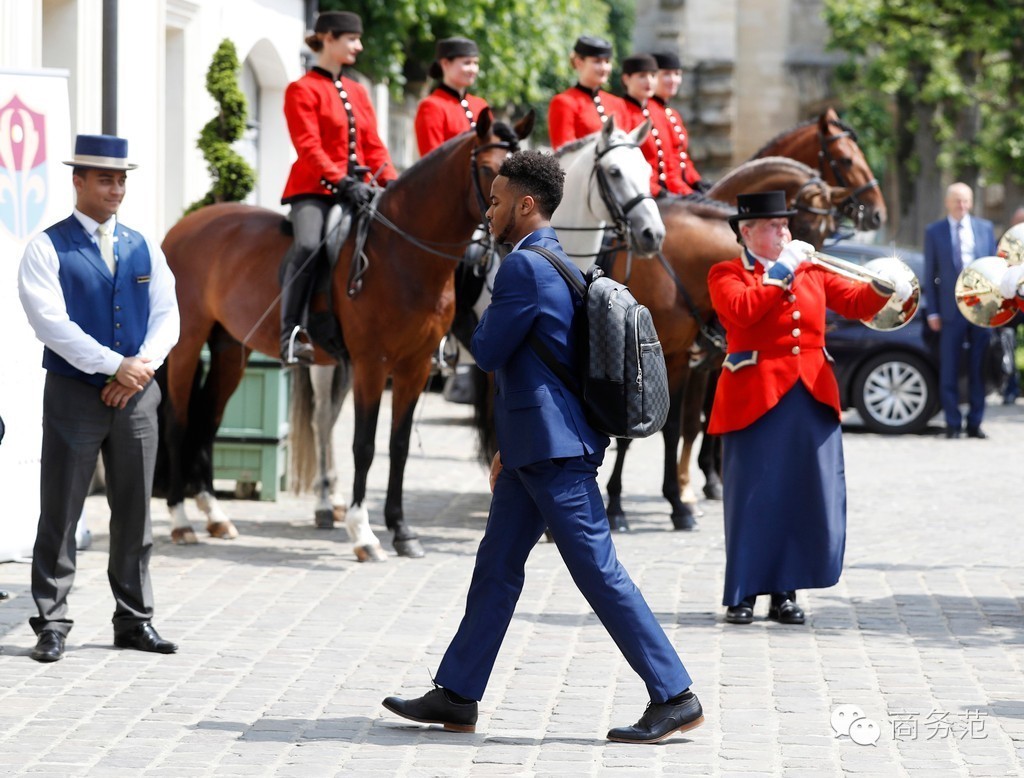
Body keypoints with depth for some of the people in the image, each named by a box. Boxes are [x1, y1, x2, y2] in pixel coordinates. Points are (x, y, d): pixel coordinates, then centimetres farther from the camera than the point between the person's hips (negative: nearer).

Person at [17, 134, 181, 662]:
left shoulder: (142, 248, 12)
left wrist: (142, 366, -12)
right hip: (74, 394, -4)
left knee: (134, 513, 8)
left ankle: (135, 621, 16)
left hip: (136, 396, 4)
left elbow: (167, 315, 7)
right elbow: (51, 321, -14)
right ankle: (51, 624, 3)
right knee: (60, 514, -2)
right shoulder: (48, 248, -4)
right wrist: (114, 366, -19)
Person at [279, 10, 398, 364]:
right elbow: (309, 147, -12)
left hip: (356, 190, 7)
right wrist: (341, 182, -24)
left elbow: (373, 146, 15)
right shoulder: (302, 90, -1)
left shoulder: (358, 92, 19)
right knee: (308, 245, -32)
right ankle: (291, 333, -32)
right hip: (314, 189, -7)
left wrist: (391, 181, -3)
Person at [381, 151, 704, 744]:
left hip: (553, 450, -11)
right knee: (497, 567, 12)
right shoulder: (557, 263, 17)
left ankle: (674, 697, -5)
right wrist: (510, 445, 24)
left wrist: (481, 321, 7)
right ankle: (456, 696, 17)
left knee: (599, 572, -8)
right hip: (538, 447, 11)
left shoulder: (525, 267, -16)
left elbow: (489, 354, -14)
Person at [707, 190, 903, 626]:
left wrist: (884, 288, -12)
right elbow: (741, 311, -17)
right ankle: (742, 594, 5)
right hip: (755, 400, -5)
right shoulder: (726, 275, 2)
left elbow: (855, 303, 8)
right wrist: (781, 272, -13)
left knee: (806, 499, 3)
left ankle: (785, 592, 12)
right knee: (754, 498, -2)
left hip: (813, 399, 5)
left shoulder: (811, 272, 17)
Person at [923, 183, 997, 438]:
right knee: (949, 370, 0)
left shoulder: (985, 228, 10)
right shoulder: (934, 232, 4)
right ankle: (953, 424, 6)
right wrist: (933, 311, -2)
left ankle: (975, 423, 10)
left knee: (979, 369, 3)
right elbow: (930, 274, 4)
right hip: (951, 309, -2)